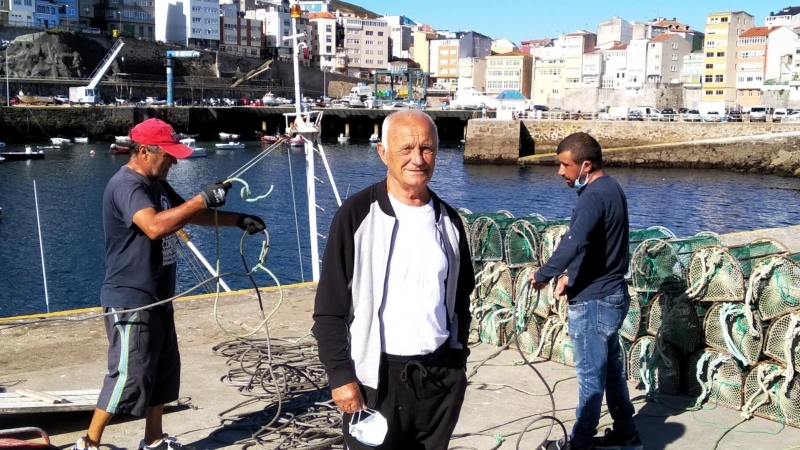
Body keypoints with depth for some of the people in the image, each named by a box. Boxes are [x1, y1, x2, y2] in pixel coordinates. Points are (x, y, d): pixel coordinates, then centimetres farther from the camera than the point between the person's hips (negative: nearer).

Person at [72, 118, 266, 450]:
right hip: (130, 301, -10)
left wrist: (239, 220, 12)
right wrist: (203, 199, -35)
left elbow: (191, 215, 24)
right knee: (128, 377, -5)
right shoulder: (126, 185, -20)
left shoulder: (156, 184, 11)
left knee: (163, 371, 15)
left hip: (157, 298, 10)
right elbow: (155, 226, -38)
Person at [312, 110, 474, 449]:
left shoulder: (448, 220, 7)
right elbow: (330, 307, -9)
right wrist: (340, 375, -12)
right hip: (377, 378, -4)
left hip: (440, 375, 5)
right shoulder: (357, 215, -9)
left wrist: (458, 359, 13)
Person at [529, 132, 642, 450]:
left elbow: (573, 243, -35)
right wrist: (571, 276, 10)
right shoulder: (610, 189, 10)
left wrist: (542, 275, -22)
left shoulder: (594, 196, -22)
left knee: (590, 375, 2)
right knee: (610, 367, 19)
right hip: (610, 295, 10)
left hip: (593, 302, -10)